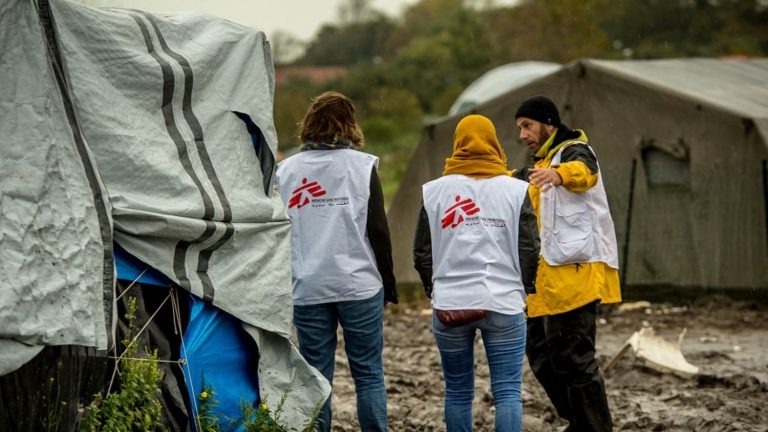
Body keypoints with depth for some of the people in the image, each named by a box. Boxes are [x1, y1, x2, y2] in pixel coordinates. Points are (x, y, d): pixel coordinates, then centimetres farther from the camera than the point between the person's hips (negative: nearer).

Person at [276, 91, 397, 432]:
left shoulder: (285, 171, 5)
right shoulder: (362, 166, -2)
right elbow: (378, 231, -3)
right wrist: (388, 284, 6)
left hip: (306, 289, 2)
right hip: (359, 287, -2)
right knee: (369, 375, 4)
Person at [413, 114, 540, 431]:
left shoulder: (434, 192, 3)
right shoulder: (515, 190, 0)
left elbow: (422, 253, 6)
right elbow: (529, 250, 0)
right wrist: (523, 287, 17)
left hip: (450, 304, 1)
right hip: (503, 304, -1)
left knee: (457, 391, 11)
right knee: (507, 391, 0)